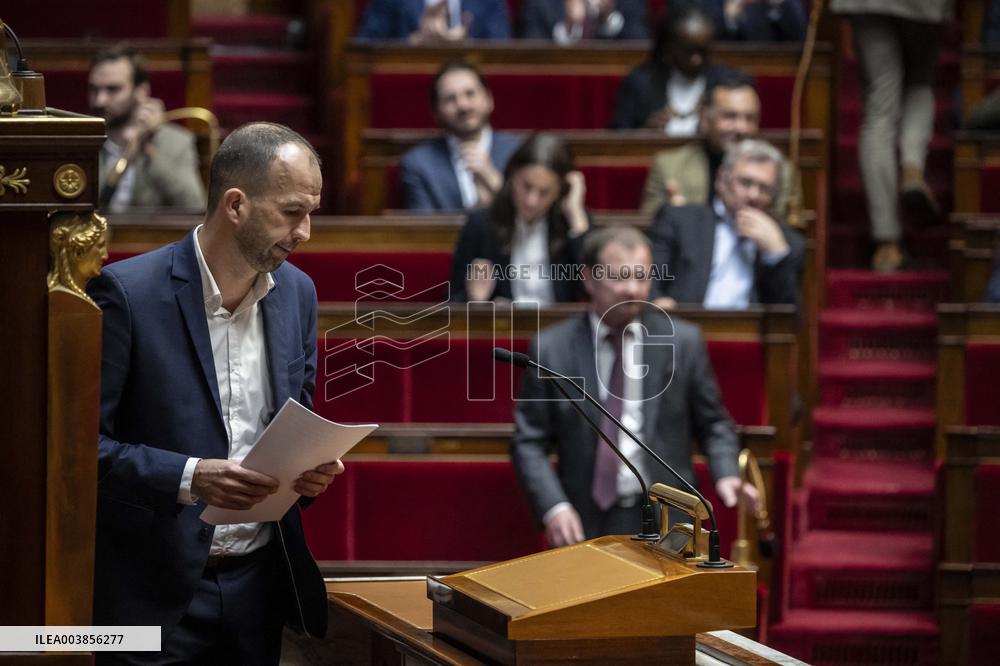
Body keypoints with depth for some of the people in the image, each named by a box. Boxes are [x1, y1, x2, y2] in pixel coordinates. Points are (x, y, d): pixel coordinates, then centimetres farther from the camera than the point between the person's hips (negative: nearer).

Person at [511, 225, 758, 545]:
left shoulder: (683, 342, 5)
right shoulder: (550, 349, 2)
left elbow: (712, 424, 11)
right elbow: (529, 443, 1)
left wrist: (726, 475, -8)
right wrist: (553, 507, -14)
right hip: (585, 526, 0)